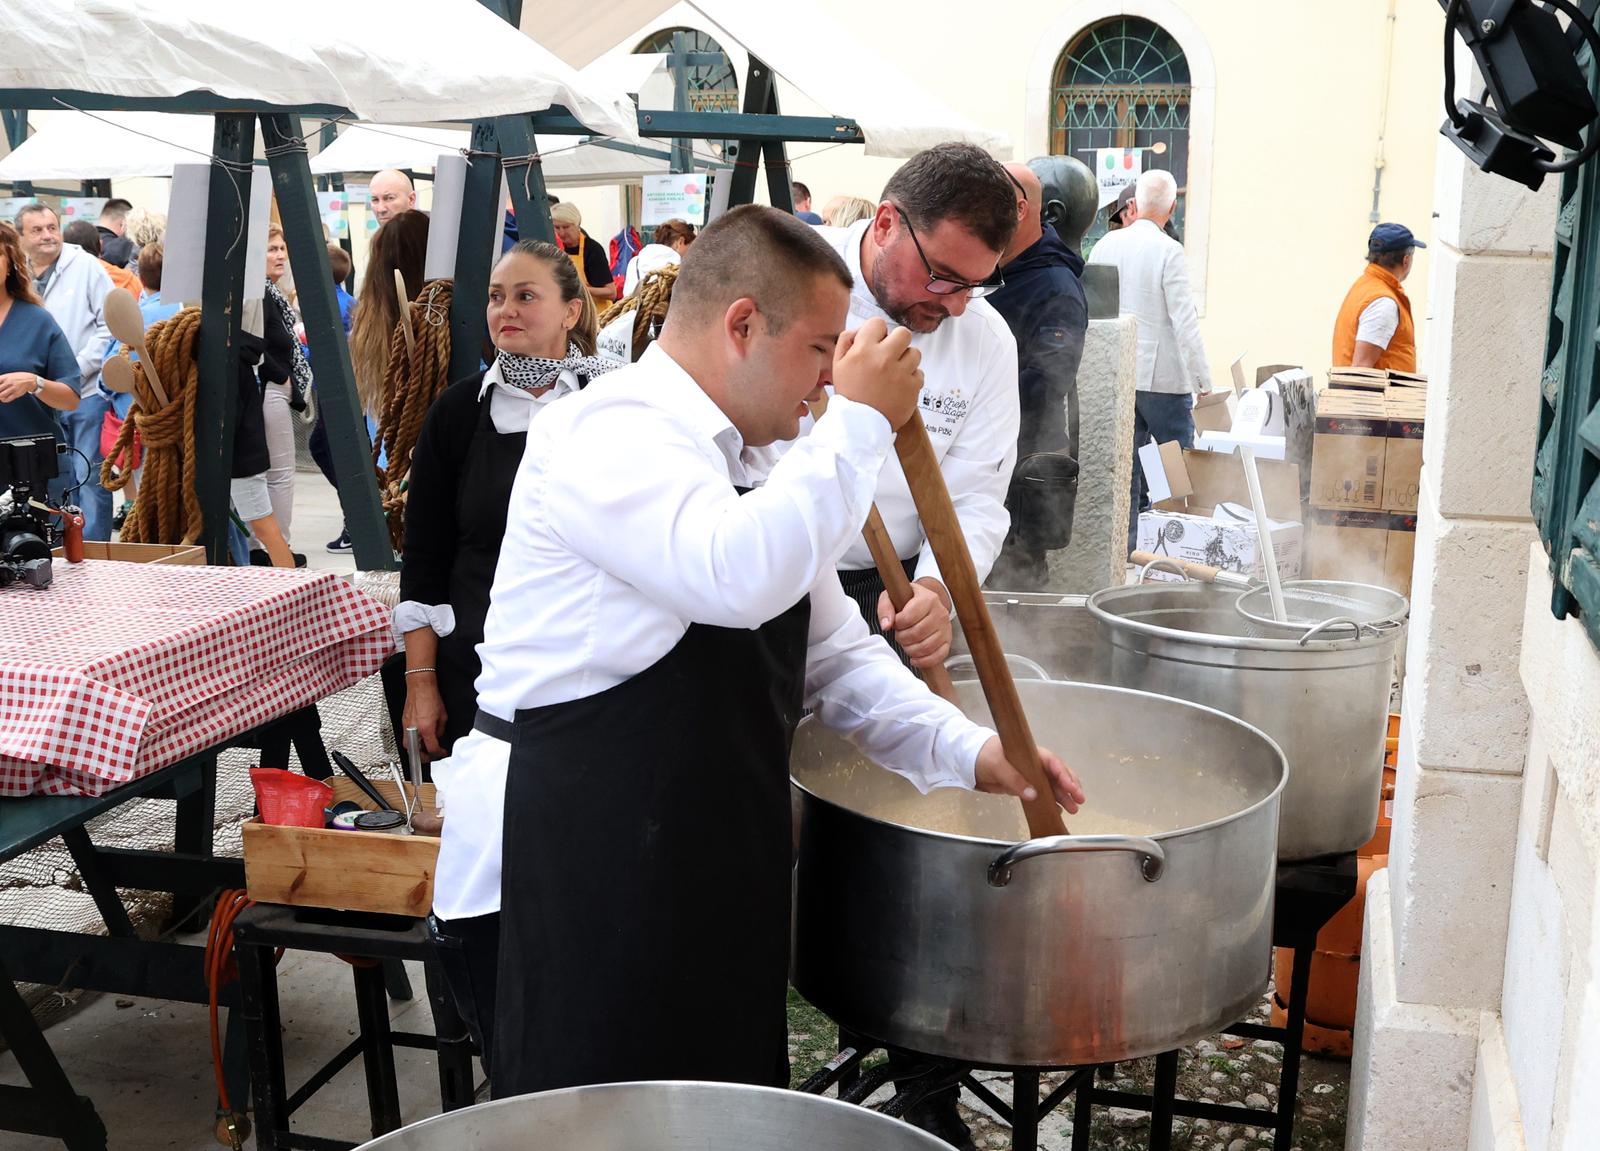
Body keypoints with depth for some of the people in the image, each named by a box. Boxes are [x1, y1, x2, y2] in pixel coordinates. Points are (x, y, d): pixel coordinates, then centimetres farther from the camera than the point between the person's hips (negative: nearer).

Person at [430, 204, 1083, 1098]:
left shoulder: (752, 466, 13)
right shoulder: (611, 434, -16)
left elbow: (834, 652, 14)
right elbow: (738, 577, -35)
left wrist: (966, 751, 2)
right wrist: (861, 421, -23)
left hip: (718, 850, 9)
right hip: (588, 861, -9)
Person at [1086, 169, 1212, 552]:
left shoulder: (1105, 245, 4)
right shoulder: (1169, 251, -12)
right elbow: (1184, 321, -14)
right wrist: (1203, 380, -8)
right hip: (1162, 377, -5)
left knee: (1125, 466, 9)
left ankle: (1125, 548, 11)